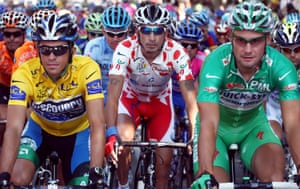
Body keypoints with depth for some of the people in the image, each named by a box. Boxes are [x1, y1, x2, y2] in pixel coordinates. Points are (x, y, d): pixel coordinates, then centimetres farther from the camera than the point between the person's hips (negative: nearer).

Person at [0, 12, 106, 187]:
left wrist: (96, 173, -49)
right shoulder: (25, 74, -30)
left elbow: (98, 125, -37)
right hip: (40, 129, 0)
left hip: (78, 132, 0)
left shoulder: (87, 69, -32)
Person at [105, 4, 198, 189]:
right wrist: (111, 135, -52)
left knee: (164, 158, -7)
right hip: (130, 98, -1)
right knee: (123, 142, -26)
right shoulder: (125, 49, -33)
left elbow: (191, 99, -34)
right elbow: (113, 94, -40)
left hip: (160, 101, 1)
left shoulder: (176, 53, -32)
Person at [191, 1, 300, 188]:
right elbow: (208, 124, -42)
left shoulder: (281, 66, -28)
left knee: (275, 161, -28)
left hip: (253, 123, 1)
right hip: (218, 126, -1)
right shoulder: (216, 63, -33)